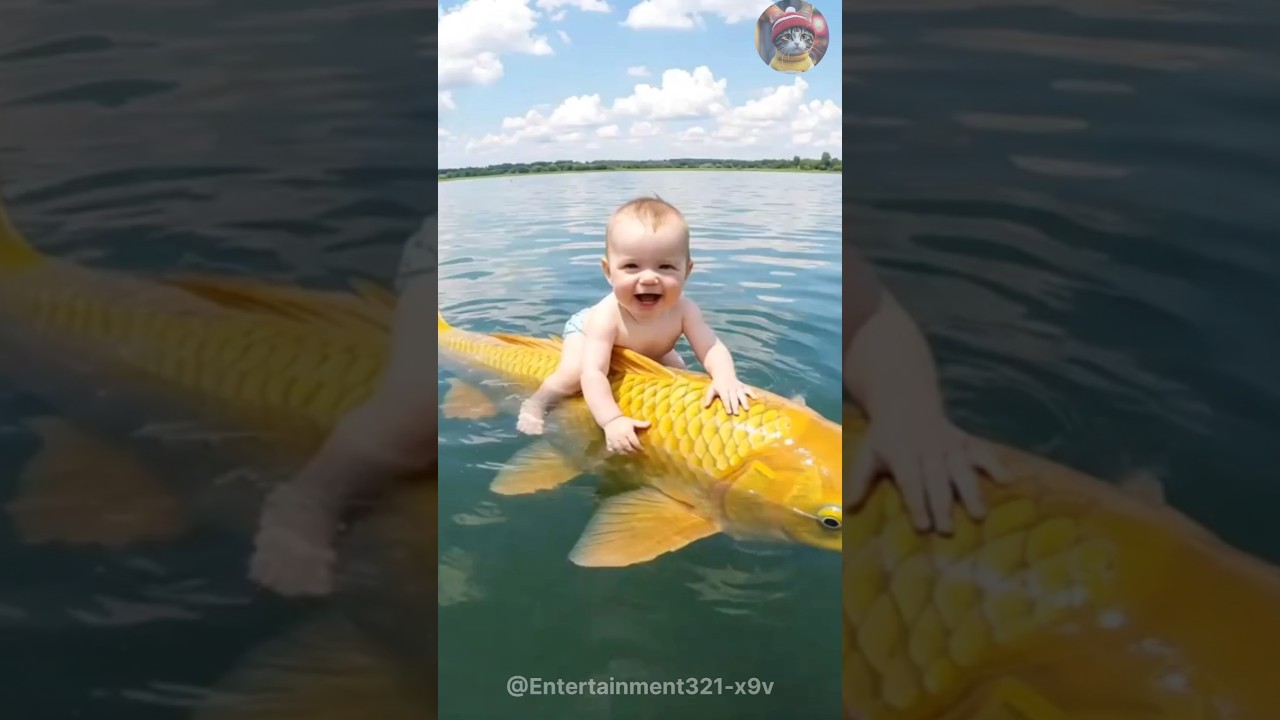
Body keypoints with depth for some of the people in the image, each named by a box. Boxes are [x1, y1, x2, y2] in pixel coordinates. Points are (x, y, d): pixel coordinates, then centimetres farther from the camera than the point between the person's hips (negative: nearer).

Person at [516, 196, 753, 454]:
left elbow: (712, 348, -40)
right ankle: (535, 404, 1)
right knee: (571, 375, -25)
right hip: (587, 330, -4)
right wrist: (612, 420, -66)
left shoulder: (683, 309, -39)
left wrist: (725, 378, -63)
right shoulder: (605, 316, -50)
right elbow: (592, 374, -54)